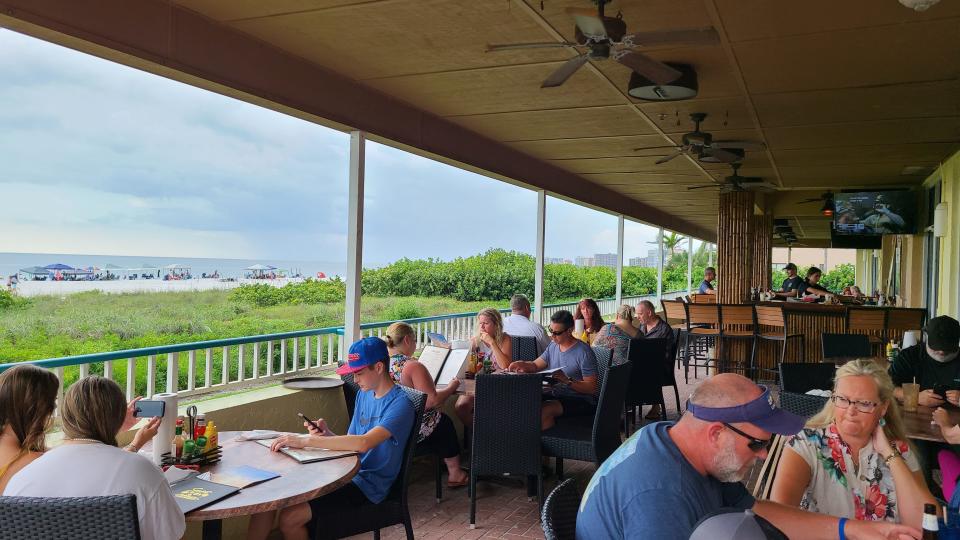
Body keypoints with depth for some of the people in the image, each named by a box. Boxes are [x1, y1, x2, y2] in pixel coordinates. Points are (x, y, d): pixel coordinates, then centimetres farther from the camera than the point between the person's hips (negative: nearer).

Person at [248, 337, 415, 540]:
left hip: (368, 485, -8)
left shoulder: (400, 404, -16)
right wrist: (327, 434, -8)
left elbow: (363, 443, -30)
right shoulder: (364, 394, 12)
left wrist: (305, 441, -28)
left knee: (290, 518, -21)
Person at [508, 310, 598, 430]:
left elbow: (592, 388, -18)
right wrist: (523, 364, -8)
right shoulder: (553, 346, 11)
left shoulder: (584, 352, -14)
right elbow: (535, 365, 14)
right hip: (556, 394, 8)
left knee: (544, 410, -32)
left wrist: (567, 380, -29)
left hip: (580, 401, -7)